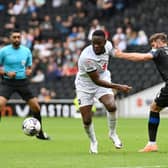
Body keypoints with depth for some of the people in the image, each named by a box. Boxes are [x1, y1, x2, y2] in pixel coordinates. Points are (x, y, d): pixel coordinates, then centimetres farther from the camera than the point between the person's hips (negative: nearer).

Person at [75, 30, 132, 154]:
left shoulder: (108, 45, -16)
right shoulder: (87, 57, -34)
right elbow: (96, 81, -29)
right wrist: (118, 87, -31)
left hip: (103, 78, 3)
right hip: (85, 85, -3)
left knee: (111, 106, -23)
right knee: (87, 121, -4)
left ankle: (113, 133, 4)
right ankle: (93, 142, 27)